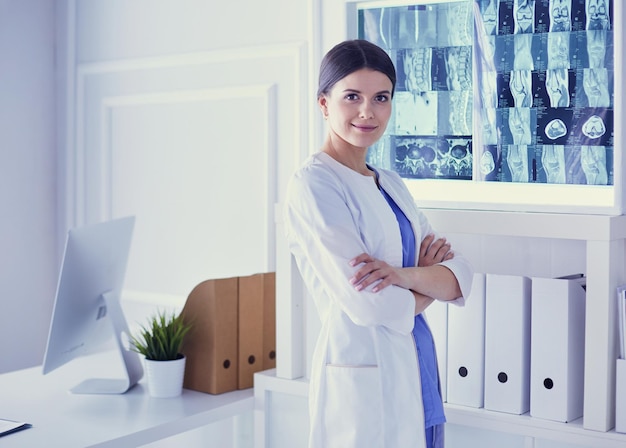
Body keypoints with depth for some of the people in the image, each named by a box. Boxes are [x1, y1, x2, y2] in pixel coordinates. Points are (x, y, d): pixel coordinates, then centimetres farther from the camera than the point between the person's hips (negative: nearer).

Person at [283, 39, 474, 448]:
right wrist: (428, 281, -2)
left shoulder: (392, 184, 11)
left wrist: (403, 275, -18)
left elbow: (460, 276, 2)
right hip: (363, 372, -7)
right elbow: (368, 303, -21)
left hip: (417, 368, 7)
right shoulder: (313, 185, -13)